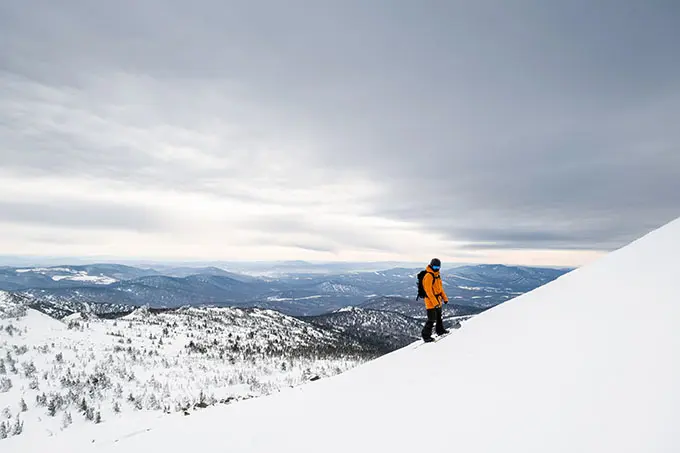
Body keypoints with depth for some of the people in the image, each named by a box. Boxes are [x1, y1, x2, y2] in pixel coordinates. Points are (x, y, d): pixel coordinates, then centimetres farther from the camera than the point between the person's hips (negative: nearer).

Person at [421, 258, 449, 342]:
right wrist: (435, 302, -26)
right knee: (432, 319, -7)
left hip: (438, 301, 9)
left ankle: (440, 330, 42)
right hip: (431, 301, -9)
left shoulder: (437, 275, 10)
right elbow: (428, 291, -24)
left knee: (439, 317, 24)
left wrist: (444, 298, 16)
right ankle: (426, 336, 3)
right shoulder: (428, 276, -20)